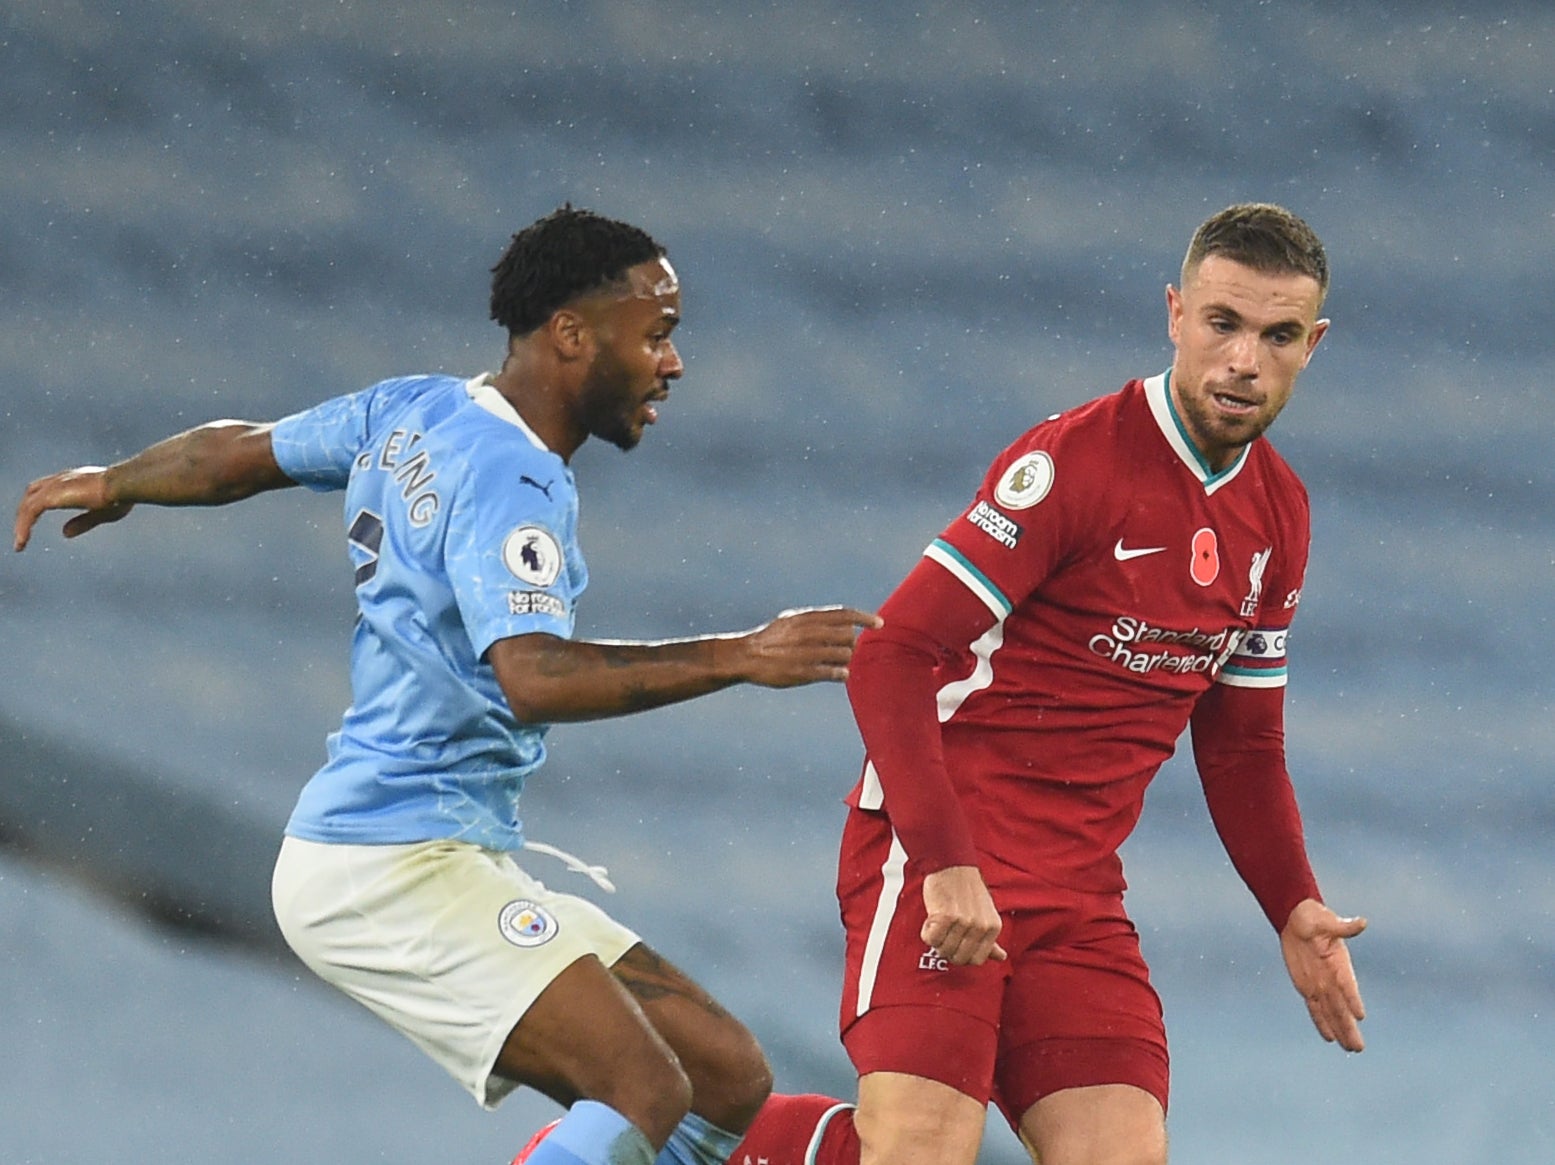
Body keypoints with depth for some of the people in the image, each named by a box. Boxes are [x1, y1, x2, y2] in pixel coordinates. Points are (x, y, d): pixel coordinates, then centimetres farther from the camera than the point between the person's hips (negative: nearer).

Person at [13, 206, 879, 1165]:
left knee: (729, 1080, 2)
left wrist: (116, 484, 48)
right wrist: (736, 659, -33)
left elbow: (237, 452, 28)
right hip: (393, 869, -10)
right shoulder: (507, 479, -16)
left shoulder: (417, 412, 13)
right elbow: (534, 678, -32)